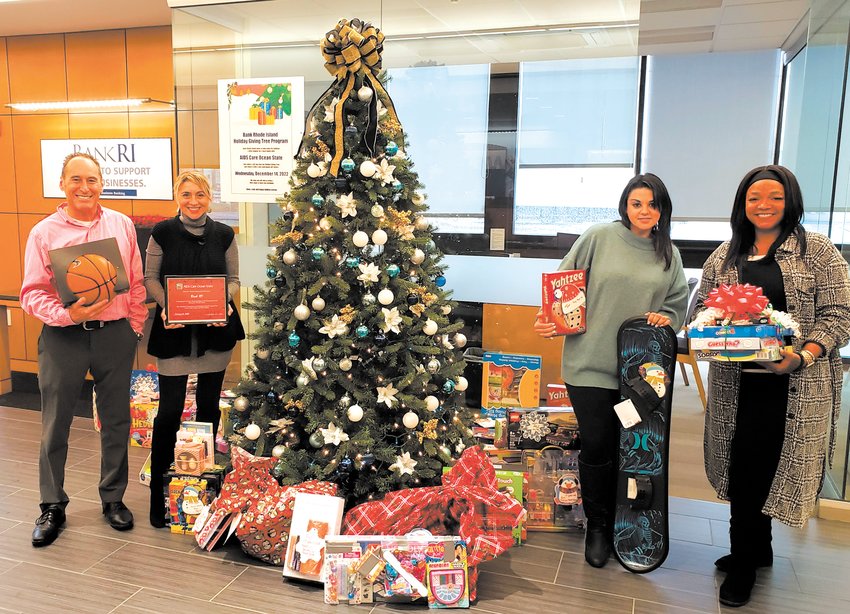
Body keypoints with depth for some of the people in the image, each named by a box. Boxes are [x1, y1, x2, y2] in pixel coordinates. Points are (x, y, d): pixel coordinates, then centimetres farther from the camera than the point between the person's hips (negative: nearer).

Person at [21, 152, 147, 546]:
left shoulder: (122, 225, 5)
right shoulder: (44, 232, -1)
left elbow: (137, 283, 8)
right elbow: (32, 293, -4)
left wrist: (134, 329, 4)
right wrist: (66, 314, -20)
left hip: (115, 335, 1)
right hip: (63, 337, -1)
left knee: (116, 421, 11)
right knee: (55, 425, 8)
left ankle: (113, 498, 28)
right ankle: (52, 506, 25)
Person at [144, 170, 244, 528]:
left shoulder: (224, 235, 3)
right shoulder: (162, 232, -2)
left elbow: (233, 278, 7)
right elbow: (150, 278, 0)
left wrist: (226, 304, -12)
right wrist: (166, 307, -17)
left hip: (216, 329, 2)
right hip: (174, 330, -2)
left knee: (209, 405, 12)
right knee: (169, 409, -2)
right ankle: (159, 493, 10)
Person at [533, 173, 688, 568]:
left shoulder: (668, 254, 9)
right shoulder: (599, 238, -3)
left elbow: (679, 301, 17)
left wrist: (666, 318, -3)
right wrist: (549, 320, -12)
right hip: (590, 361, -3)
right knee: (596, 445, 0)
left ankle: (622, 522, 30)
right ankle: (597, 526, 20)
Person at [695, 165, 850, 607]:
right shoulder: (725, 255, 10)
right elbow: (701, 307, 15)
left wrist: (801, 358, -19)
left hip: (791, 384, -4)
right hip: (735, 381, 4)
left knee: (751, 470, -2)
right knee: (751, 469, 14)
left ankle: (743, 563, 18)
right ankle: (759, 550, 34)